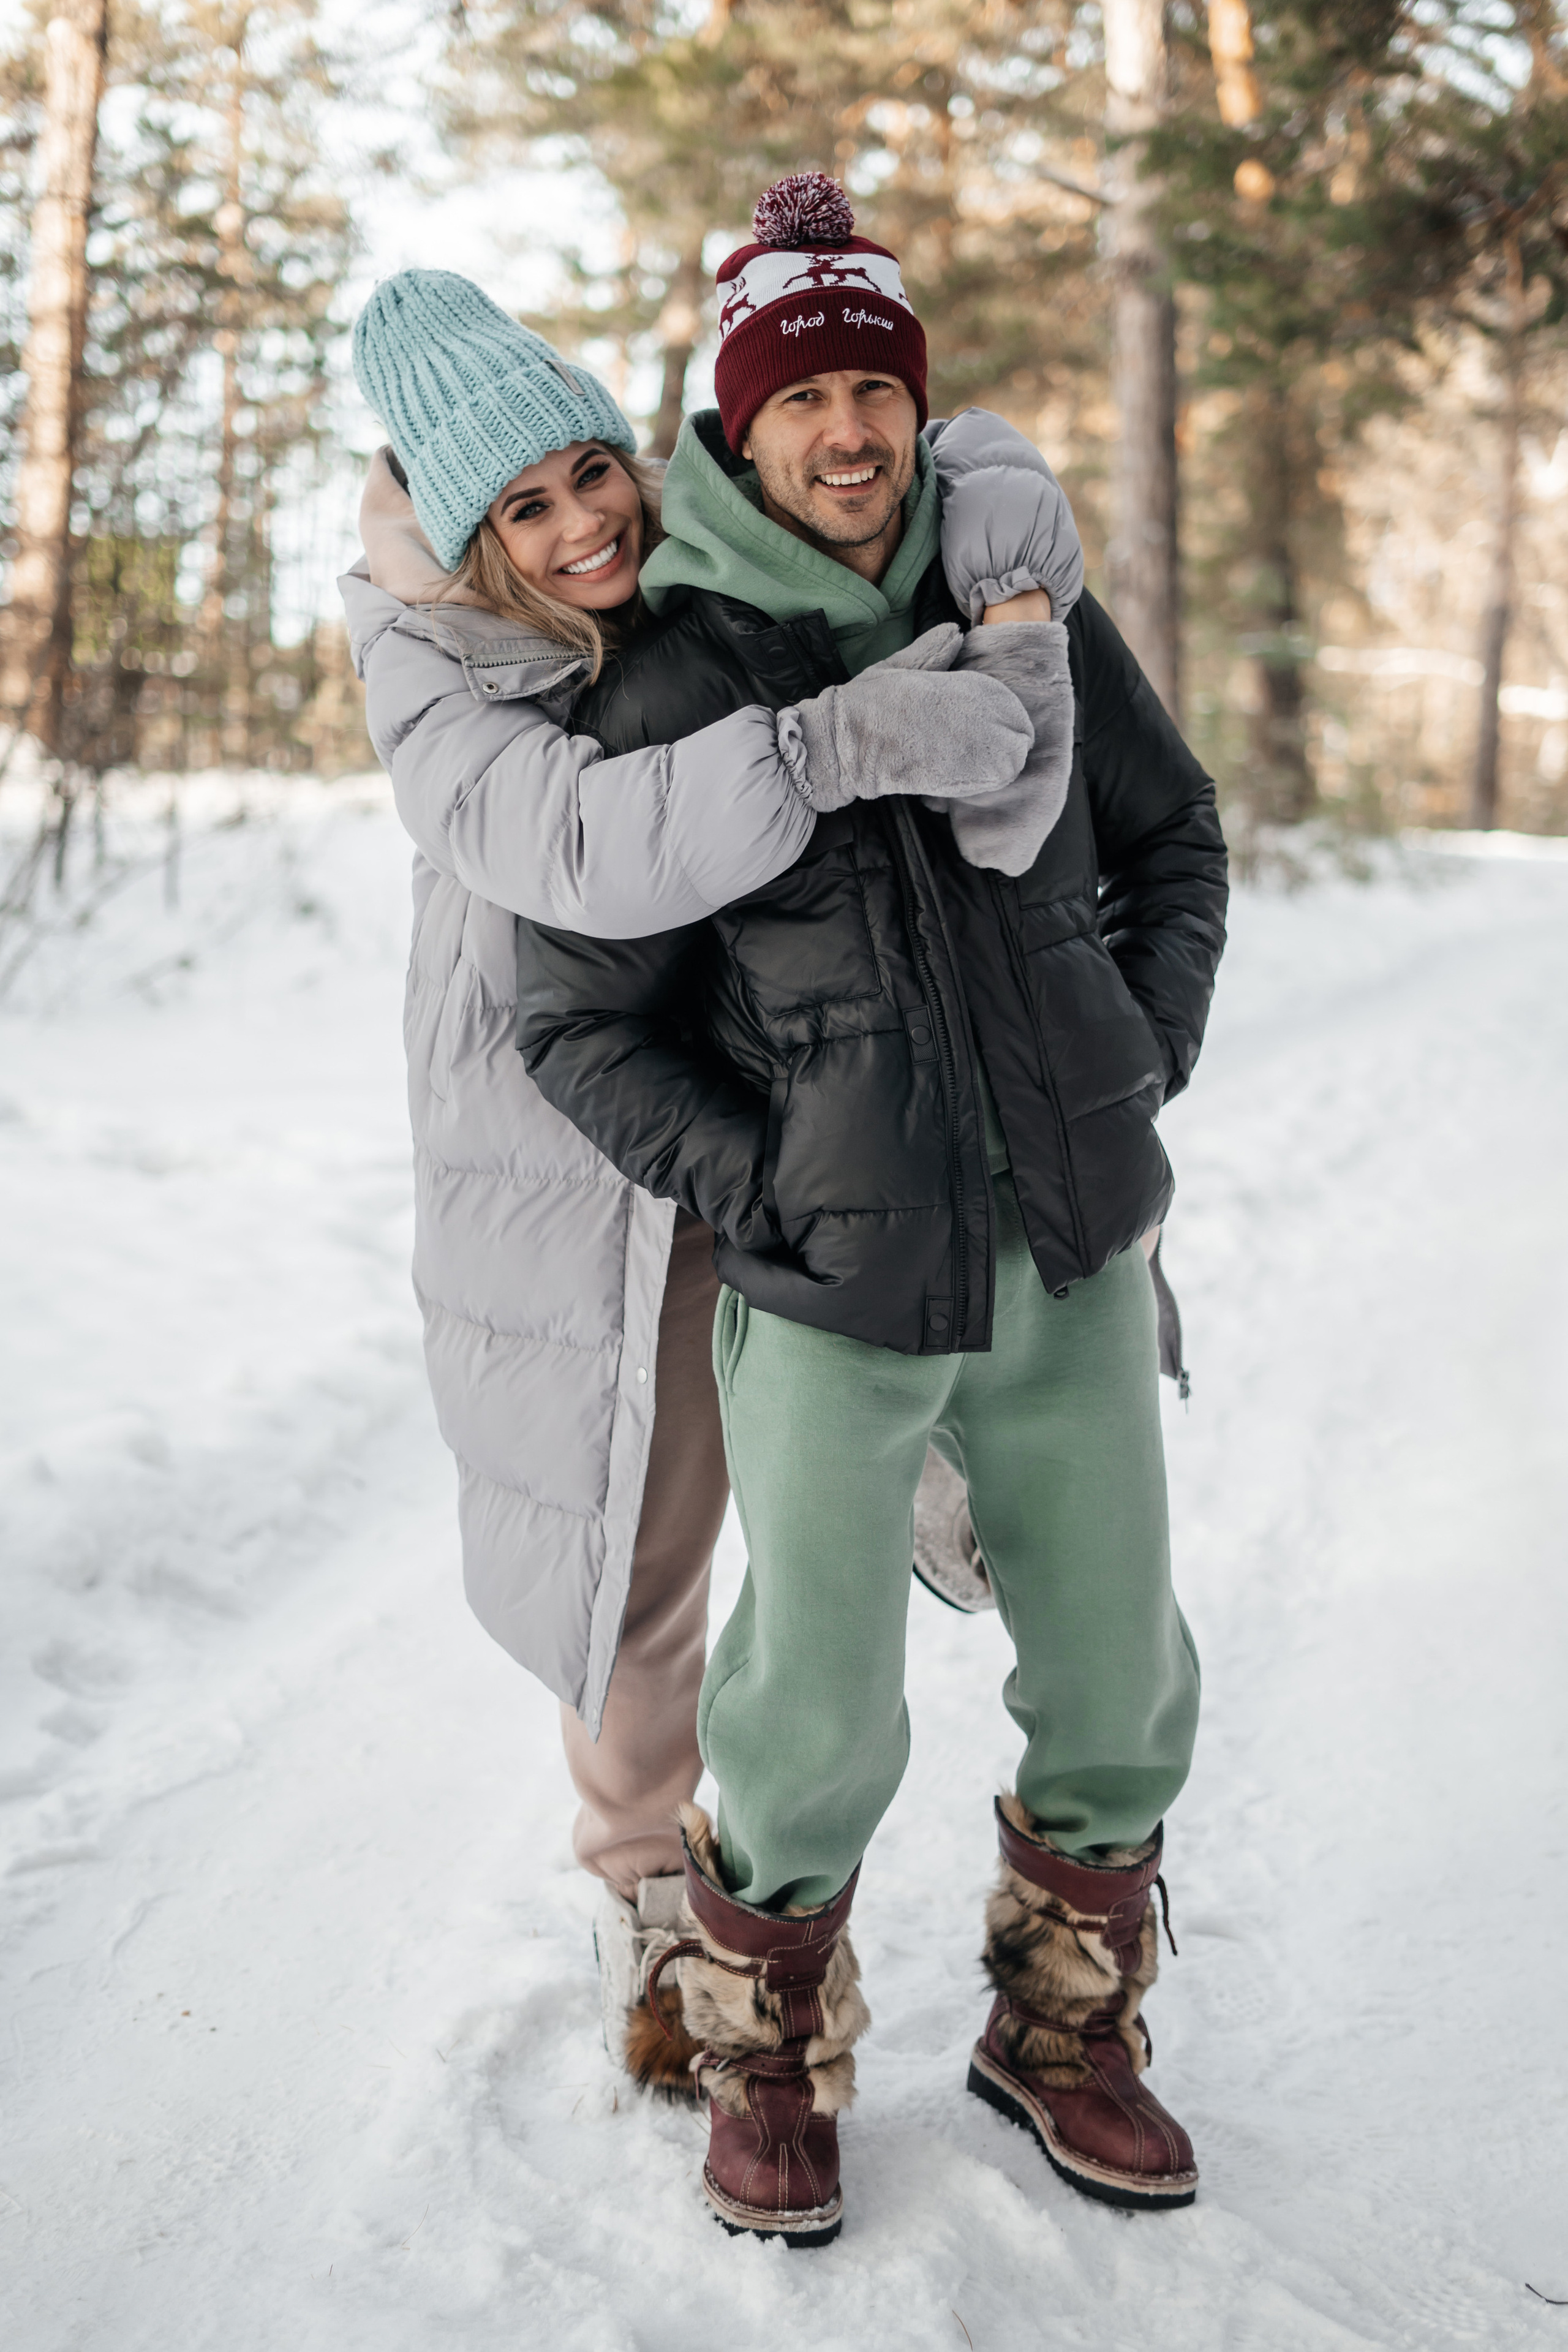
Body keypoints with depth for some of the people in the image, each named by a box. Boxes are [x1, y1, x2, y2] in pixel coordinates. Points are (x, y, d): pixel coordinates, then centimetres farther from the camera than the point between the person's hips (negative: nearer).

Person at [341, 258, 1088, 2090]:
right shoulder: (429, 672, -18)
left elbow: (909, 448, 2)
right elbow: (582, 845, -37)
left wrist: (999, 520, -21)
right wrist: (839, 738, -44)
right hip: (586, 1163, -3)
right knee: (634, 1543, 10)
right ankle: (650, 1907, 32)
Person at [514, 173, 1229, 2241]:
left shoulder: (1031, 617, 2)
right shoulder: (667, 698, -9)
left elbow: (1173, 843, 16)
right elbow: (585, 1024, -4)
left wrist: (1142, 1071, 4)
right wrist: (776, 1195, -12)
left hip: (1074, 1267, 4)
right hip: (832, 1294, -4)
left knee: (1119, 1691, 13)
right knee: (820, 1725, 3)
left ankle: (1061, 2032, 37)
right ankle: (770, 2063, 31)